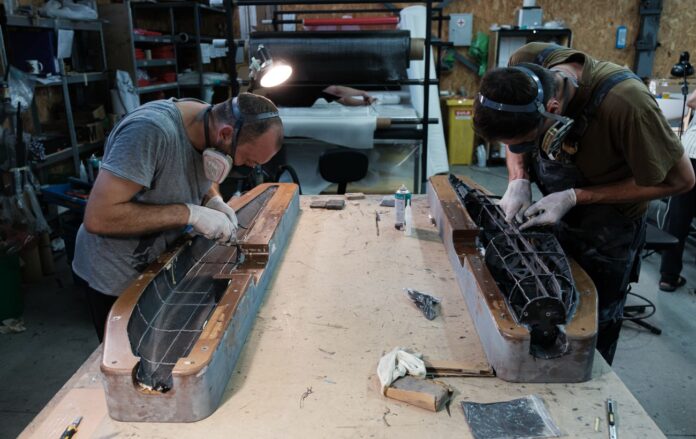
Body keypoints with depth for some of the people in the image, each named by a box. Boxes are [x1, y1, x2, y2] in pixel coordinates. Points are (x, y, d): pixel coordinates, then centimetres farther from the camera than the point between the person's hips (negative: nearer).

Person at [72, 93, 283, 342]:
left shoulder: (209, 125, -10)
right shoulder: (151, 130, -33)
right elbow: (97, 217, -35)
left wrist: (213, 201, -10)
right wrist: (189, 213, -32)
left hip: (160, 265, 6)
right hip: (115, 280, -6)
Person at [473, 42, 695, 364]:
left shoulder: (625, 104, -37)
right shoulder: (523, 67, -24)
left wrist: (575, 197, -27)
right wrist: (518, 181, -20)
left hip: (605, 238, -4)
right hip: (553, 221, 4)